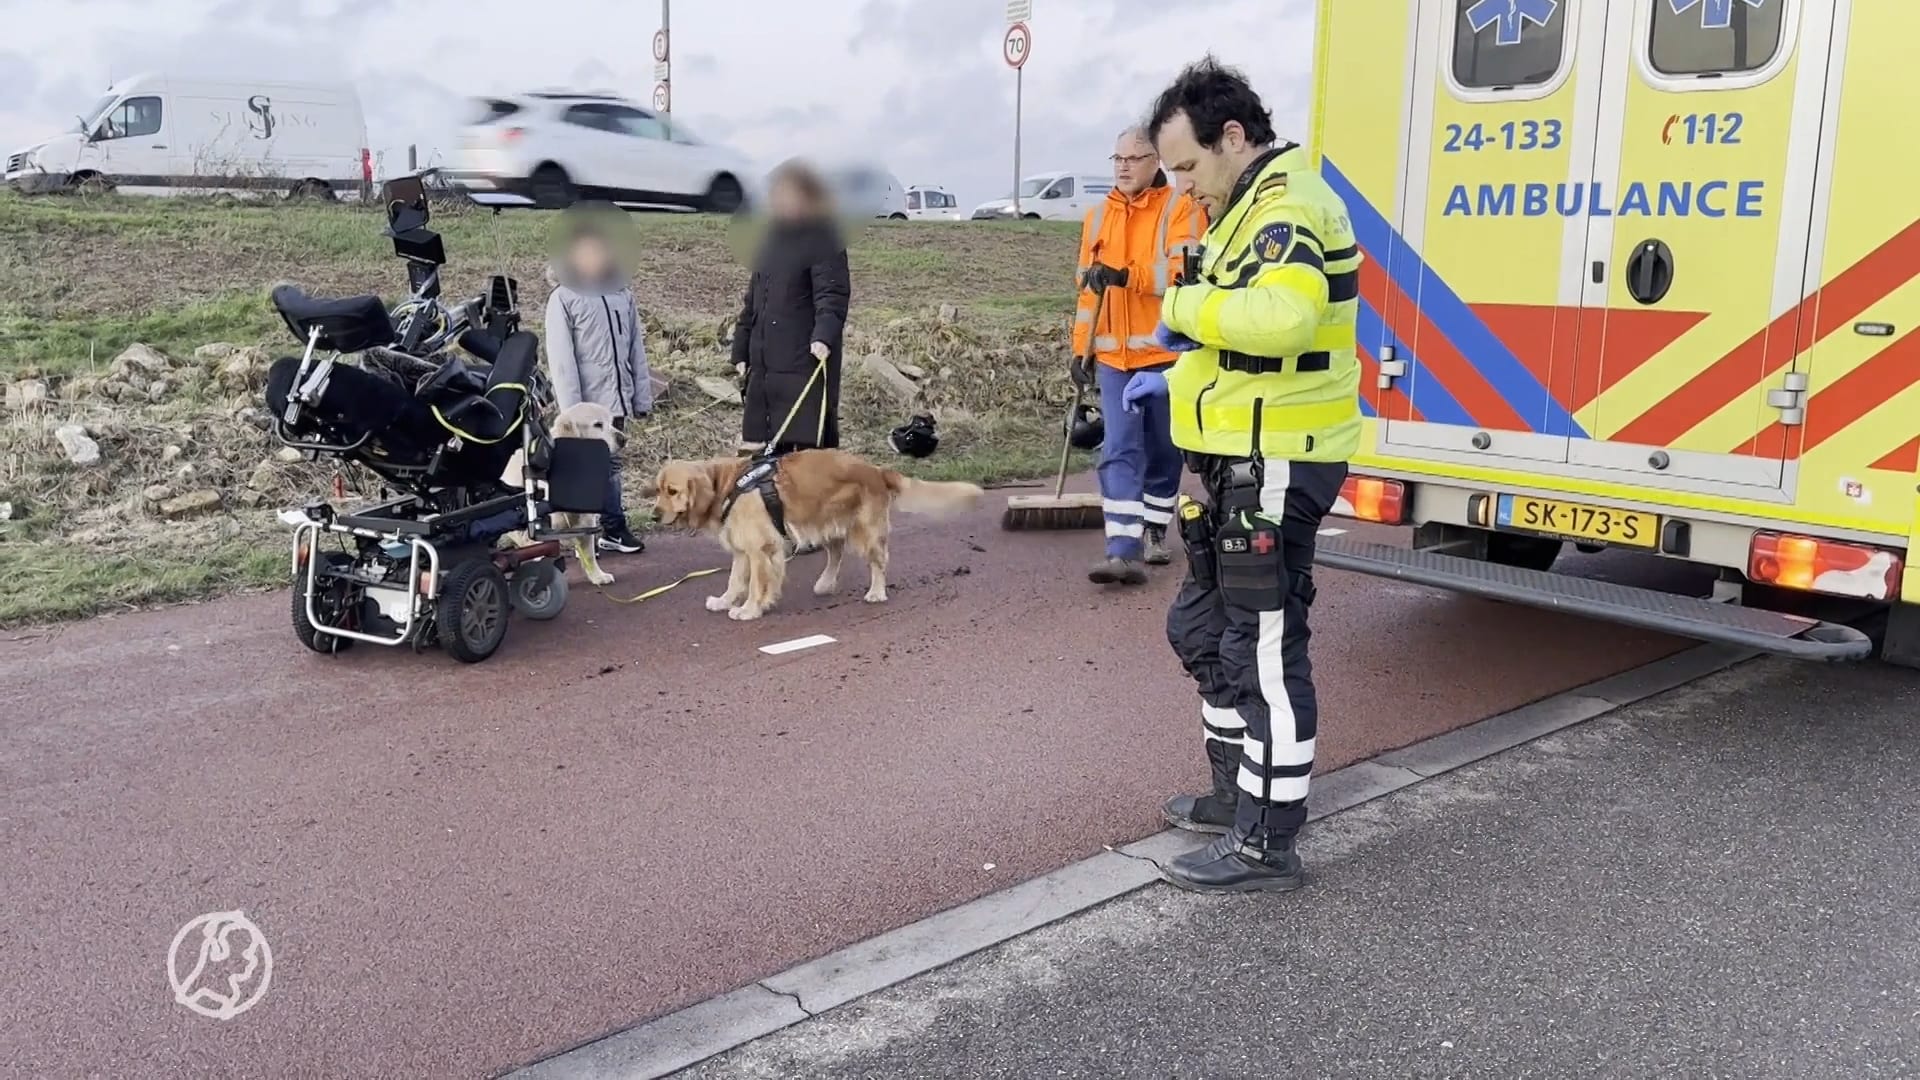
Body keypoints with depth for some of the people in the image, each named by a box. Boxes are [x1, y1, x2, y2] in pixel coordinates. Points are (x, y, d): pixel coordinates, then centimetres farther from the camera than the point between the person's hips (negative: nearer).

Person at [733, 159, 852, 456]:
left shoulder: (822, 242, -5)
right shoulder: (772, 240, 19)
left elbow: (833, 296, -17)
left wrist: (824, 335, -34)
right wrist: (741, 351, 21)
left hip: (806, 362, -8)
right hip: (763, 364, 8)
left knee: (807, 442, -10)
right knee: (756, 448, 9)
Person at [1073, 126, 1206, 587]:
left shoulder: (1180, 209, -4)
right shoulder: (1098, 216, 12)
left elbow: (1185, 271, -19)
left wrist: (1126, 274, -30)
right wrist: (1081, 345, 13)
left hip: (1166, 353, -3)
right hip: (1114, 355, 3)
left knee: (1163, 449, 10)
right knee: (1120, 451, -6)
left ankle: (1155, 533, 27)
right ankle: (1125, 551, -12)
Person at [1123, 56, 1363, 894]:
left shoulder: (1287, 207, -16)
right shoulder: (1253, 209, 18)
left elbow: (1280, 318, -37)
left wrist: (1186, 305, -22)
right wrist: (1177, 381, 13)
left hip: (1275, 469, -11)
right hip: (1240, 464, 11)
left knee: (1264, 648, -3)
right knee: (1204, 629, 20)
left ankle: (1267, 843, 8)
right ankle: (1237, 791, 34)